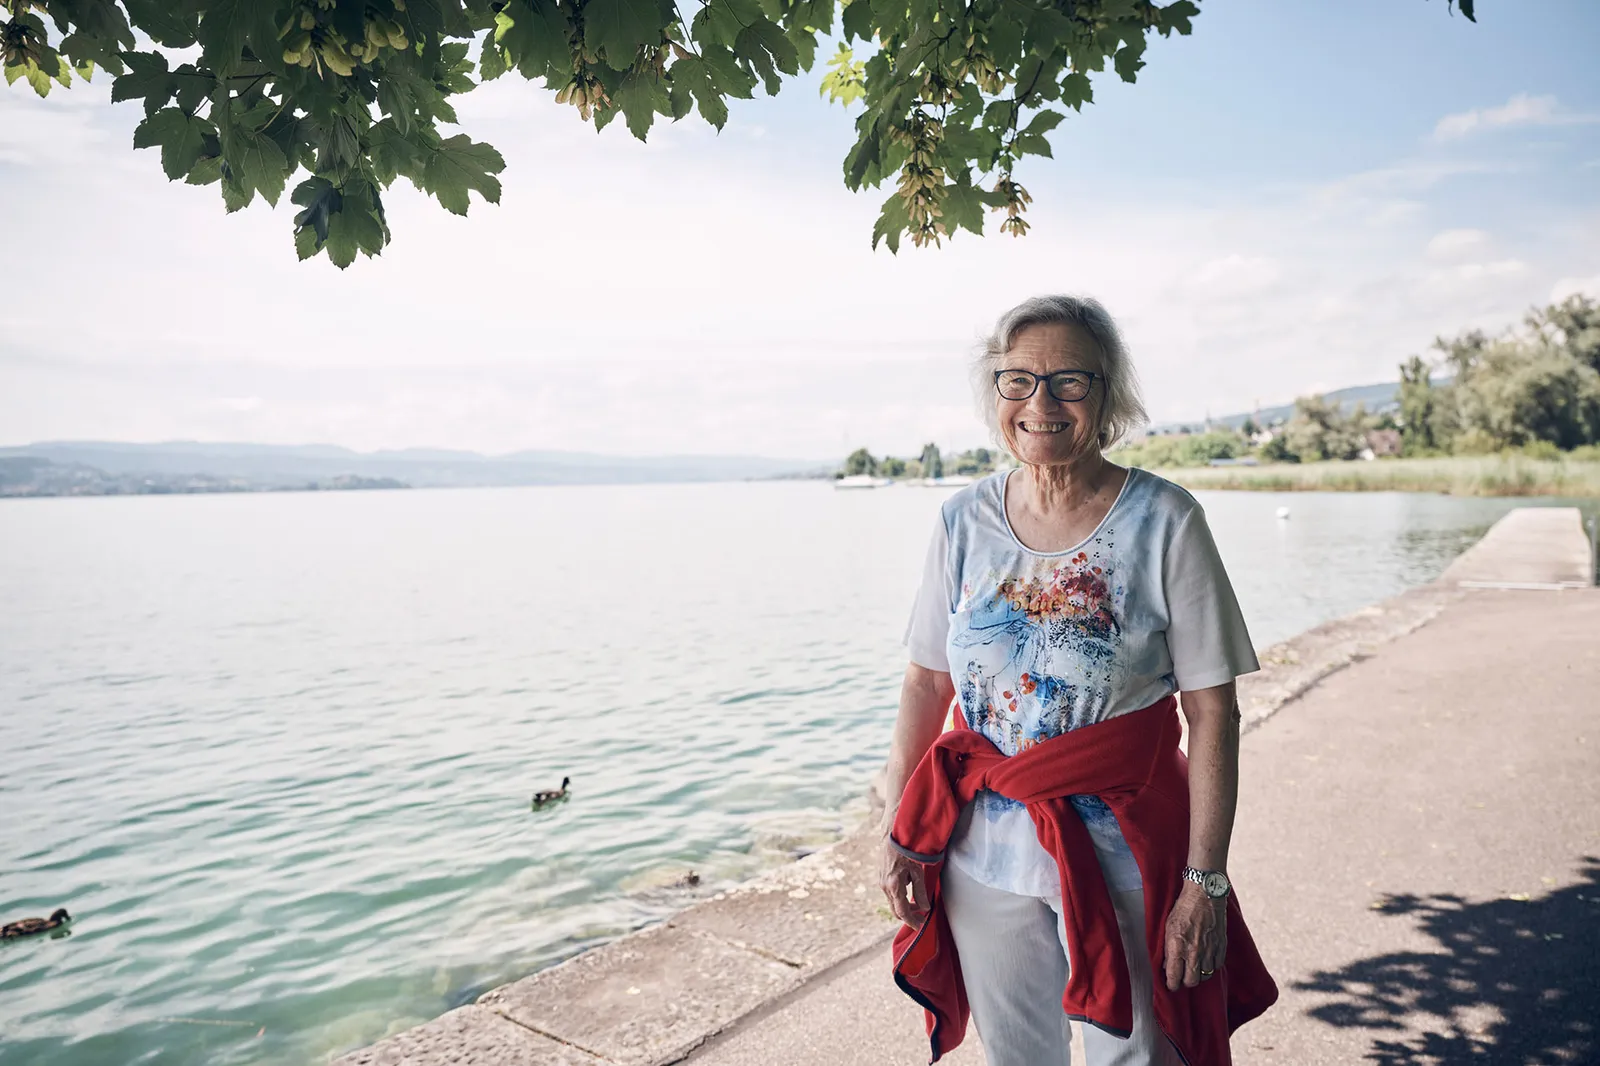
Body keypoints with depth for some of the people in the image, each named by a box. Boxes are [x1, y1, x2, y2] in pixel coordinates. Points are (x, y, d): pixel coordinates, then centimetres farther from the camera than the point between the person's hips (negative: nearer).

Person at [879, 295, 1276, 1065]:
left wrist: (1206, 880, -12)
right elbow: (926, 681, 3)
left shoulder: (1163, 521, -11)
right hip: (982, 853, 3)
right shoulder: (964, 521, -2)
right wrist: (898, 828, 0)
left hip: (1121, 854, -2)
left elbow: (1212, 710, -10)